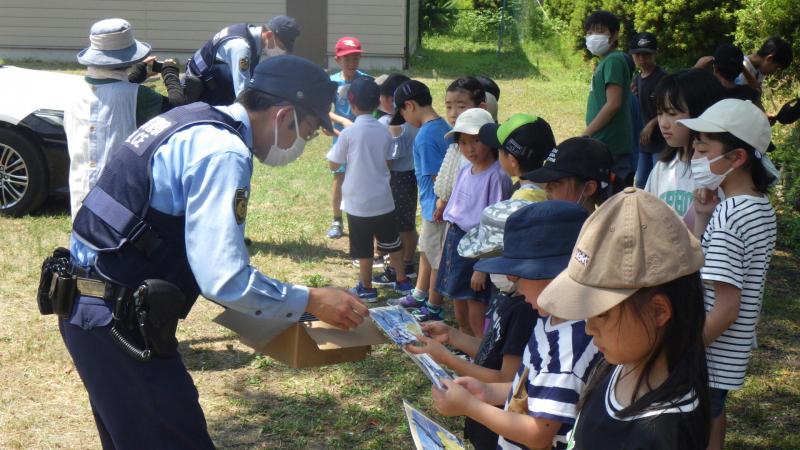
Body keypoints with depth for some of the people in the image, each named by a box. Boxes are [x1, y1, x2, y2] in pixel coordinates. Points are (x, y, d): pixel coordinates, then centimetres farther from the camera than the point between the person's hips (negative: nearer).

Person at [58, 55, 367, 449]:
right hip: (118, 321, -10)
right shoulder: (224, 151, -19)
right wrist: (312, 302, -13)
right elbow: (224, 280, -25)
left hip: (90, 306, 10)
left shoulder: (196, 120, 11)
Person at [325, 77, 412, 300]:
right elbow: (387, 162, 5)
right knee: (392, 242, 19)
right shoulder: (384, 131, -3)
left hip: (358, 202, -3)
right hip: (383, 200, 4)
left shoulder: (349, 133, -15)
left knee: (364, 249, 8)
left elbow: (333, 164, -6)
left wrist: (338, 139, 9)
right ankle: (402, 281, 29)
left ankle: (366, 289, 18)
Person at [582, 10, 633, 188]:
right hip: (614, 144, 9)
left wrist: (585, 134, -16)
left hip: (606, 144, -9)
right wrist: (590, 134, 15)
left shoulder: (613, 60, -11)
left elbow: (613, 103, -20)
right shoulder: (605, 62, 17)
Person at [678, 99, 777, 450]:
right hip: (729, 356, 9)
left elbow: (726, 307, -25)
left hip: (706, 358, -9)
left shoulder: (727, 217, -24)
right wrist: (703, 218, 0)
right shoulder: (760, 207, 4)